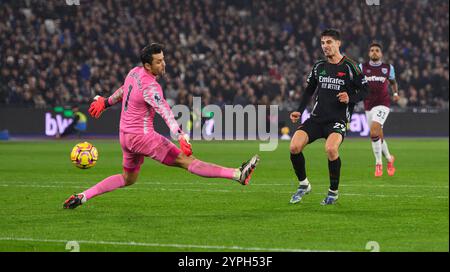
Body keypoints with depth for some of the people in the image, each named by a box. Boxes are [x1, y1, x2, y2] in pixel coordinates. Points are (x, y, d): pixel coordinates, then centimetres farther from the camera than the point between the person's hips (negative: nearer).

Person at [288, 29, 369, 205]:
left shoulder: (349, 67, -3)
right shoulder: (319, 66, 11)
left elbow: (364, 90, 1)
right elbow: (309, 90, 21)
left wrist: (350, 98, -18)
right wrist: (299, 111, 9)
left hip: (338, 119, -5)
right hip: (317, 117, 5)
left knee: (331, 148, -33)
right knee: (294, 147, -16)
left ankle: (333, 192, -12)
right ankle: (303, 185, 8)